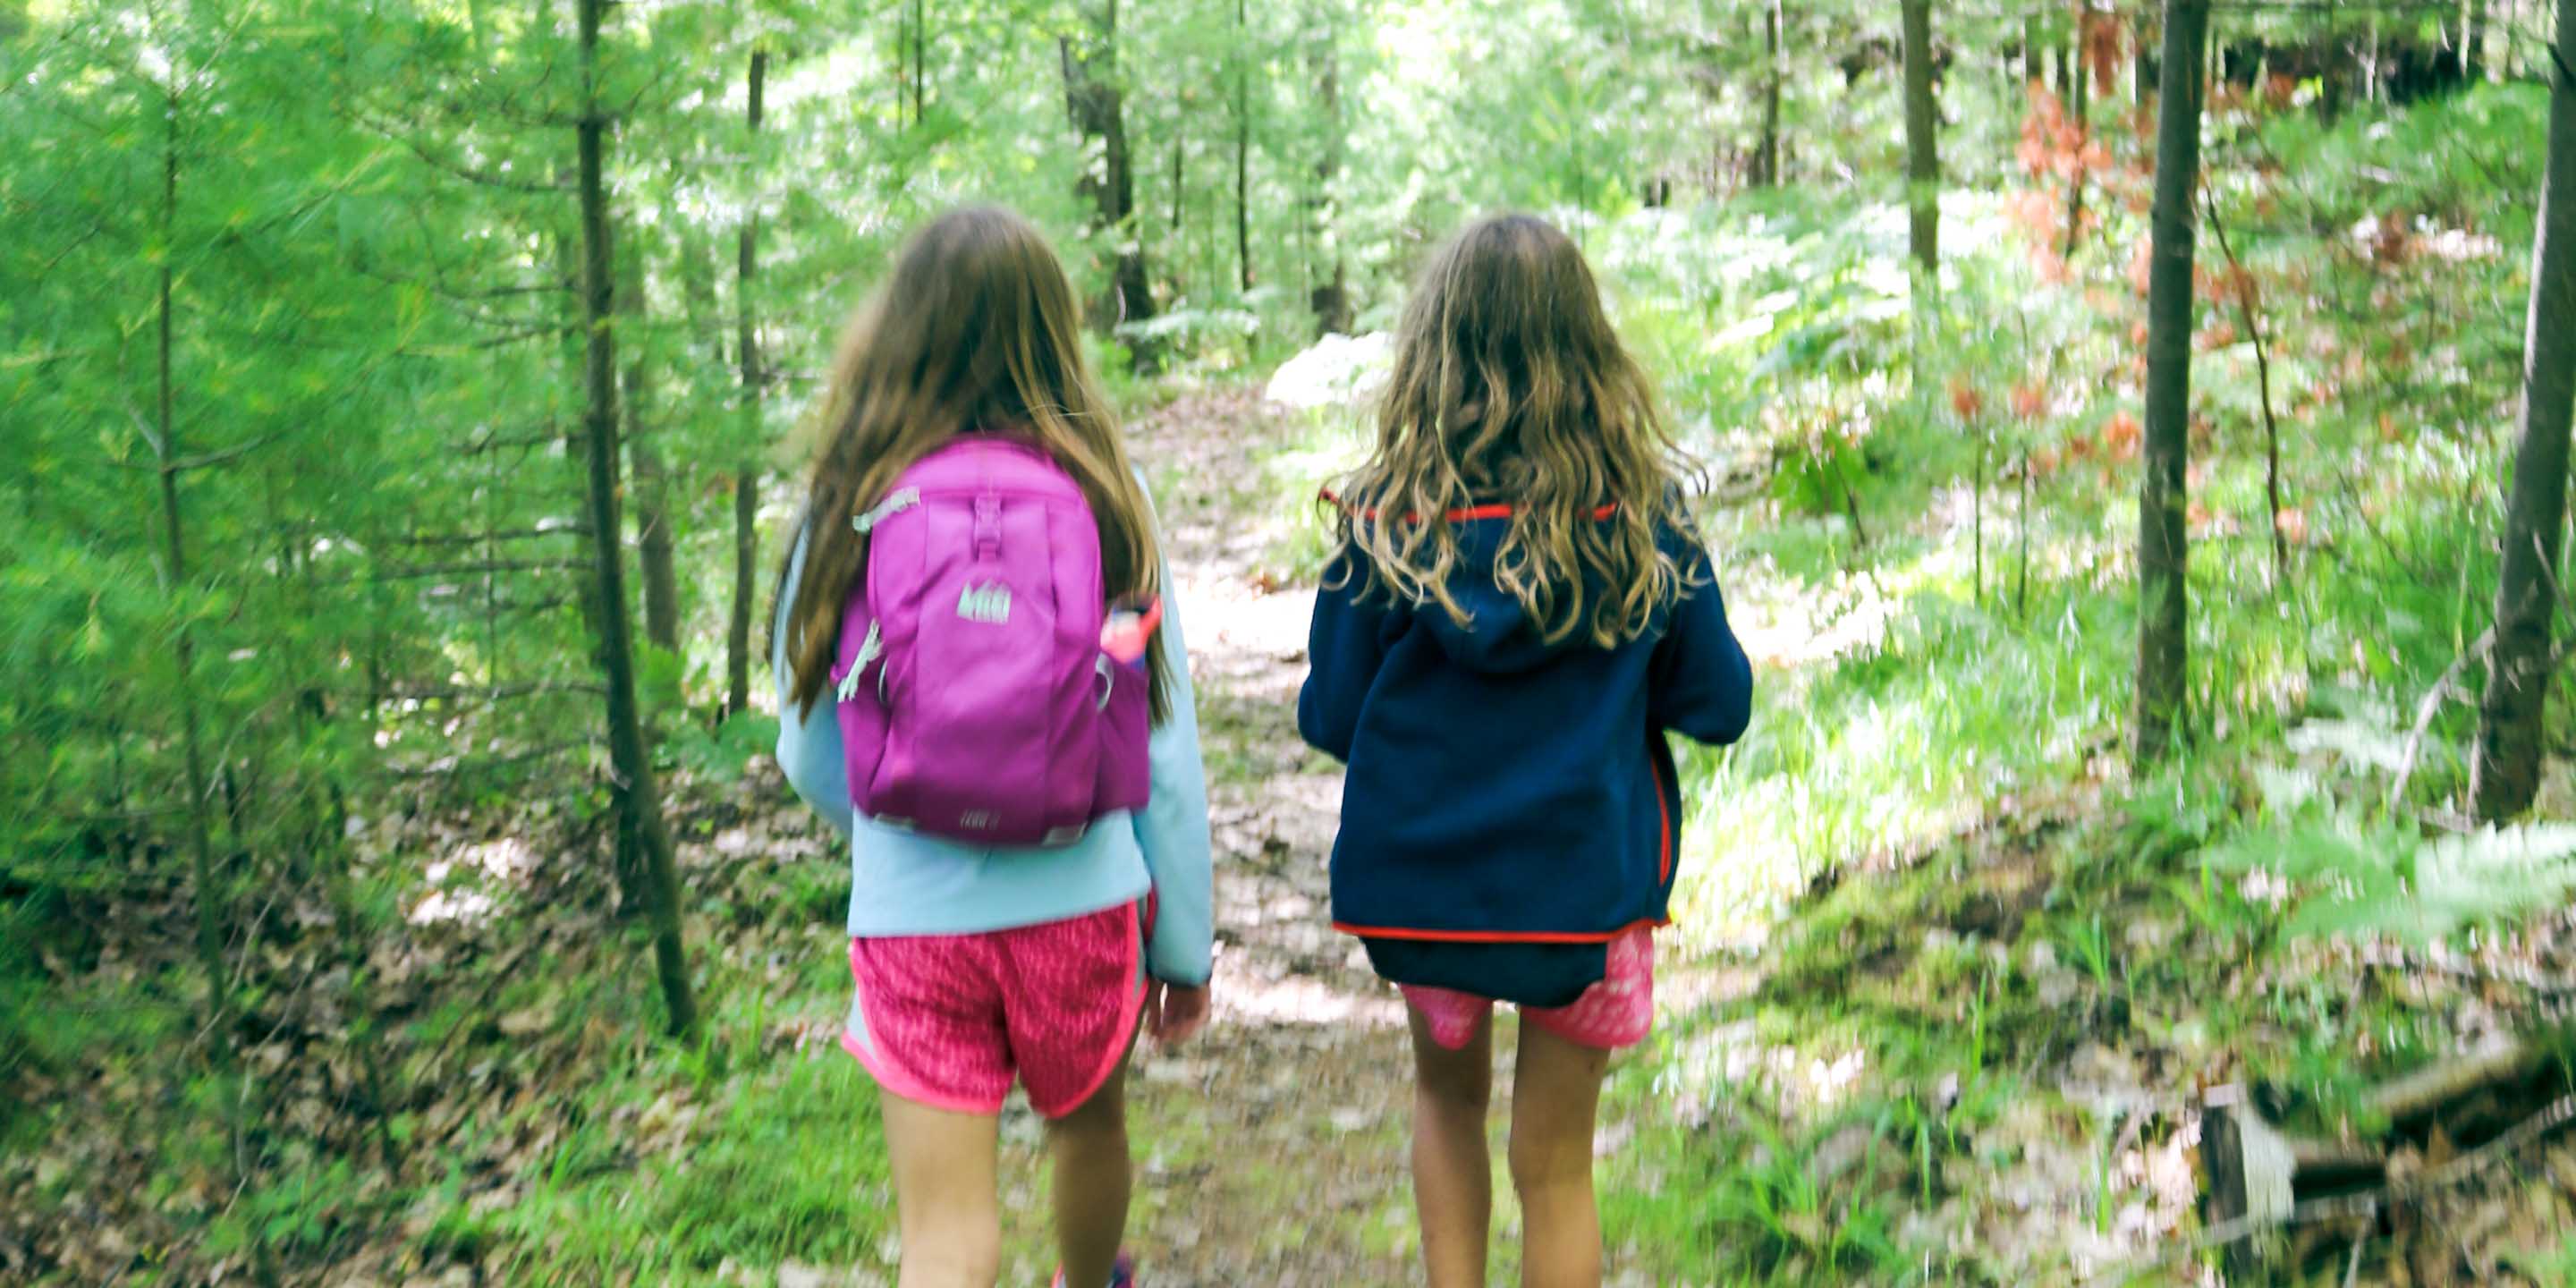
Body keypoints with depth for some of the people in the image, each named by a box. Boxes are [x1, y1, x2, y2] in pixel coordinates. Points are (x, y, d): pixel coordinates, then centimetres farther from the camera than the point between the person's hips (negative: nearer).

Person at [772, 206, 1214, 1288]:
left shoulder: (852, 508, -4)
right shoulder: (1103, 503, -5)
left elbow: (809, 754, 5)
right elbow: (1168, 752, -3)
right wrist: (1185, 941, 9)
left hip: (912, 914, -1)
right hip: (1081, 902, 2)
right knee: (1088, 1124, 29)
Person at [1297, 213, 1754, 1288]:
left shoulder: (1387, 518, -10)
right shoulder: (1642, 516, -9)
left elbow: (1328, 720, -2)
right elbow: (1719, 705, -1)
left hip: (1421, 875, 1)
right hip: (1588, 878, 0)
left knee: (1448, 1092, 27)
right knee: (1554, 1163, 13)